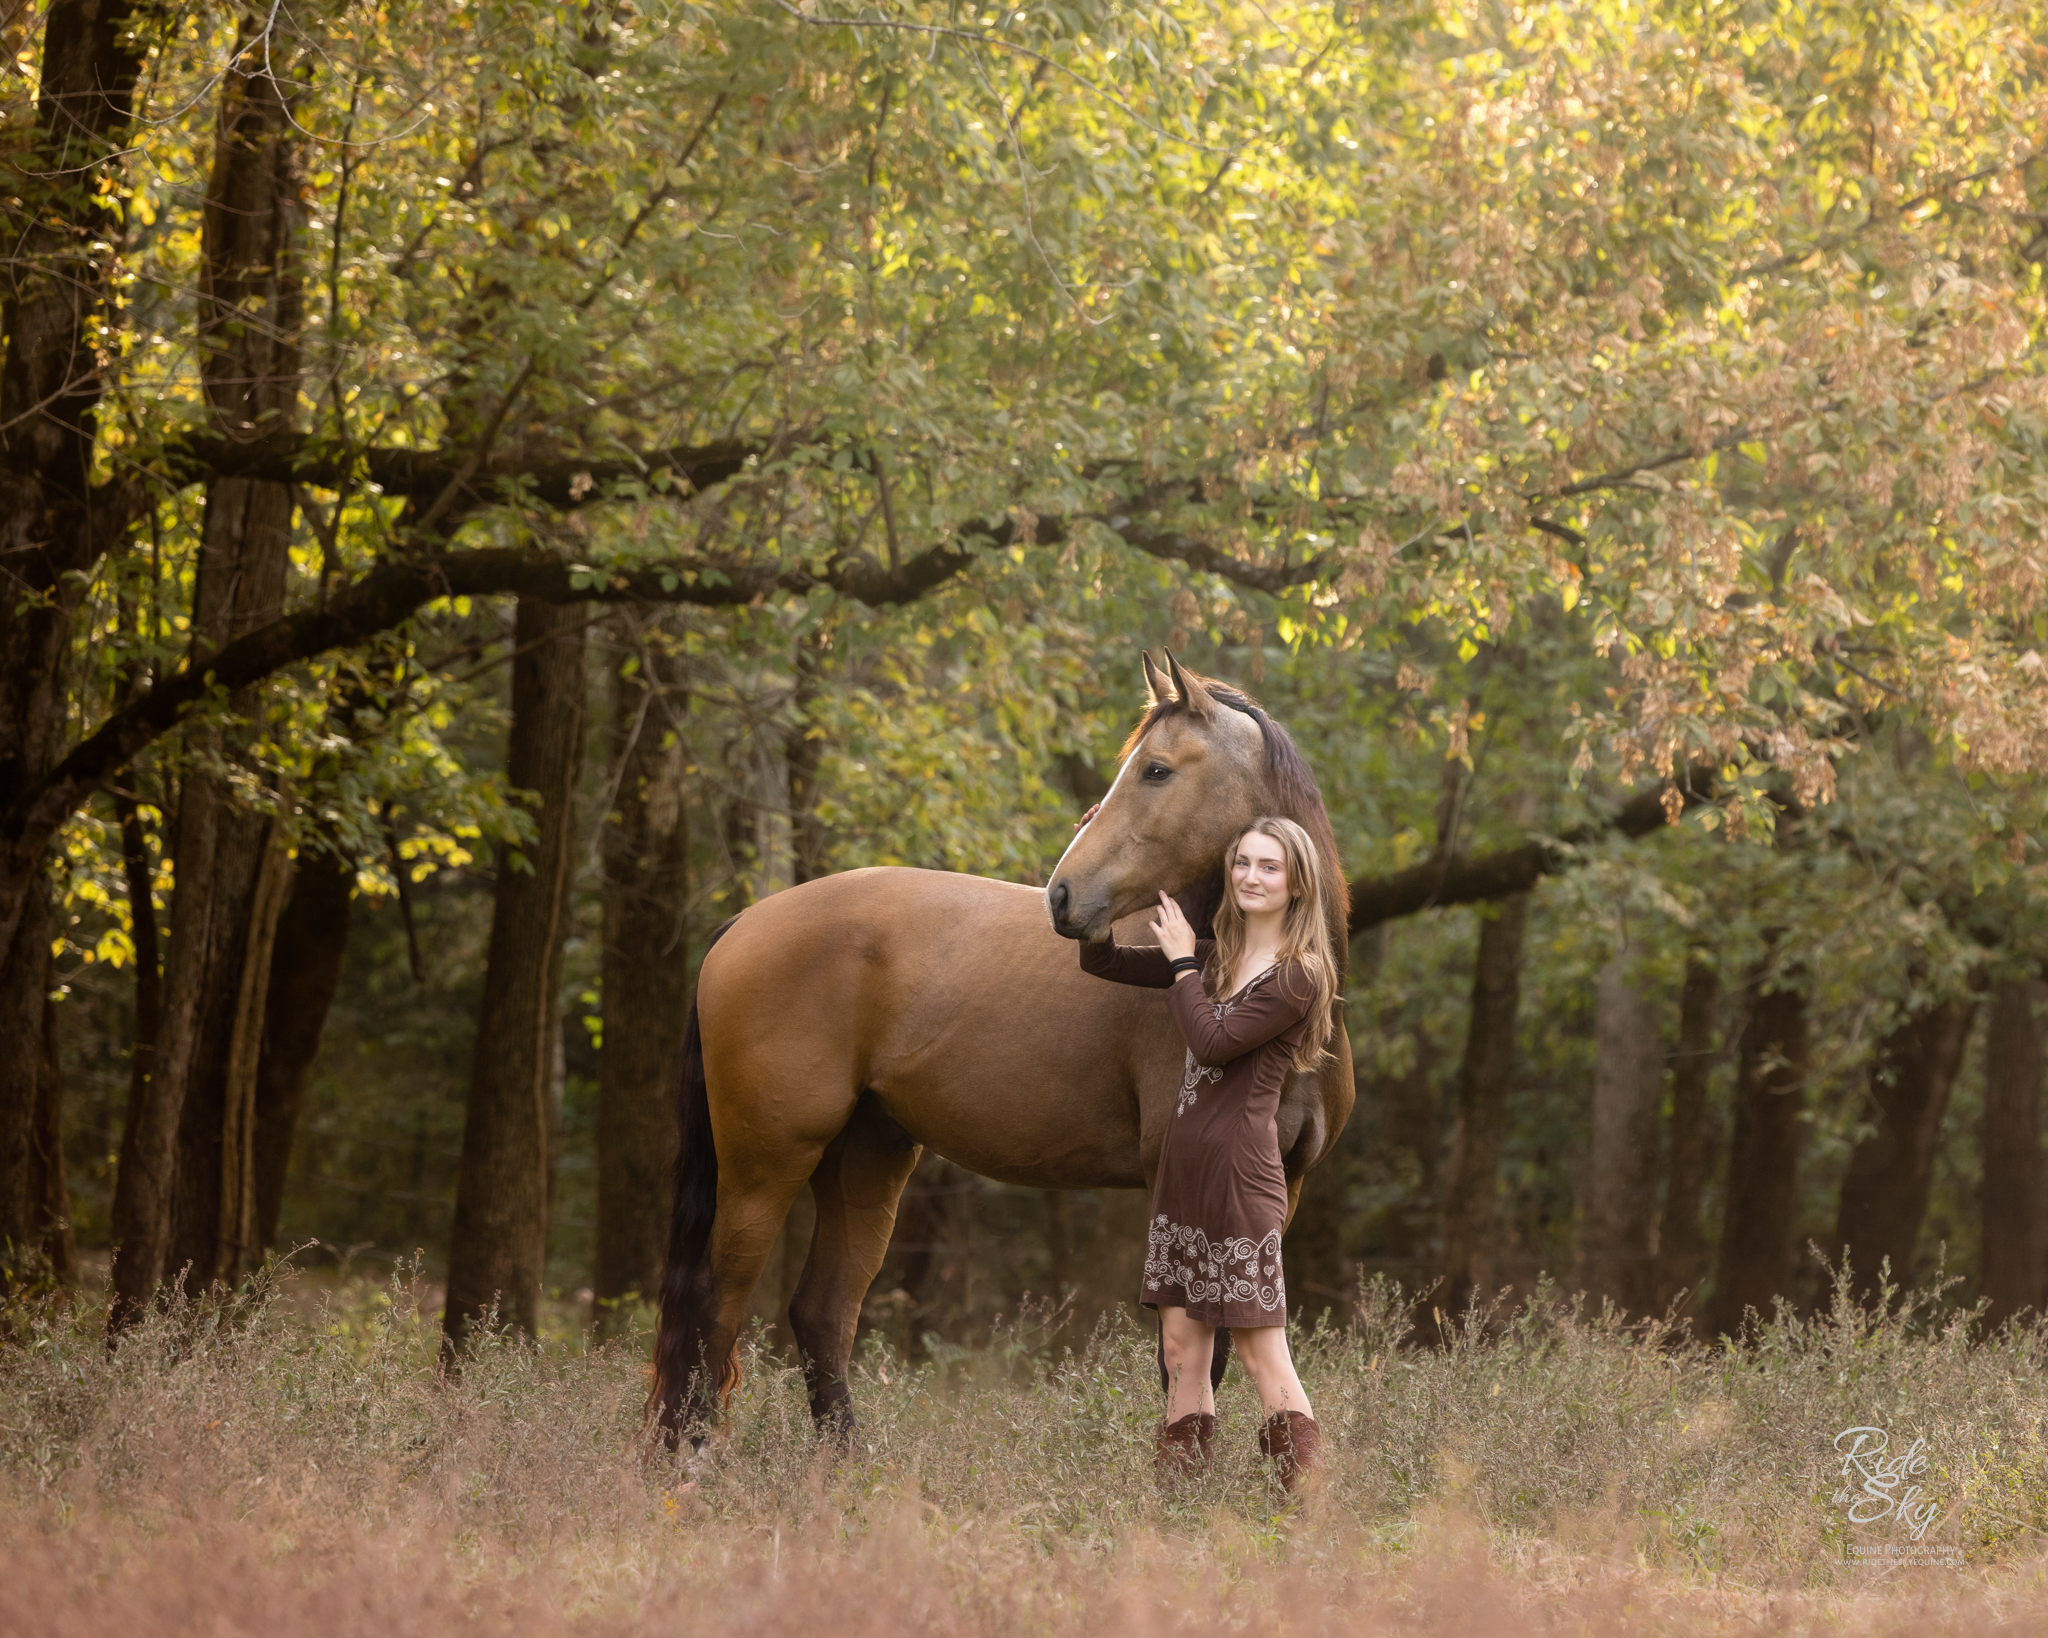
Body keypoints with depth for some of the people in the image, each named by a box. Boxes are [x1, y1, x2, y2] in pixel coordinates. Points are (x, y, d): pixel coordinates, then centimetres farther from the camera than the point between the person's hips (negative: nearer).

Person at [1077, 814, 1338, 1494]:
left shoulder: (1299, 975, -8)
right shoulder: (1217, 958, 15)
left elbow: (1214, 1042, -17)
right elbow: (1101, 961, 18)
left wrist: (1182, 963, -5)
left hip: (1240, 1170, -8)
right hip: (1183, 1165, 8)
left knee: (1261, 1350, -10)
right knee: (1181, 1346, 8)